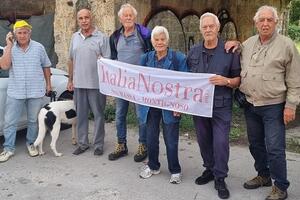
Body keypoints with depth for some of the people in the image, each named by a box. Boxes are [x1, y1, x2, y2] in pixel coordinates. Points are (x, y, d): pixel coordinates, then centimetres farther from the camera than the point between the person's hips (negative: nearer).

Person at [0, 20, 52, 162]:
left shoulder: (39, 47, 2)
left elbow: (46, 66, 11)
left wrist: (48, 84, 11)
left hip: (36, 92, 0)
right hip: (15, 92, 0)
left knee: (33, 121, 11)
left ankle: (31, 144, 28)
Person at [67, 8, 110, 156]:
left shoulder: (101, 37, -4)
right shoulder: (75, 37, 11)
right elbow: (71, 60, 16)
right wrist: (70, 80, 13)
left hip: (96, 84, -4)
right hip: (79, 83, 5)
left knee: (98, 115, 4)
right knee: (81, 115, 12)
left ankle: (98, 145, 15)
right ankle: (82, 143, 24)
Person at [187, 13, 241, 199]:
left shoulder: (230, 51, -4)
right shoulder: (193, 52, 7)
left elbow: (239, 79, -1)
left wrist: (226, 81, -21)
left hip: (221, 105, -4)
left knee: (221, 142, -3)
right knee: (204, 140, 14)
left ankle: (220, 178, 12)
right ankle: (209, 169, 33)